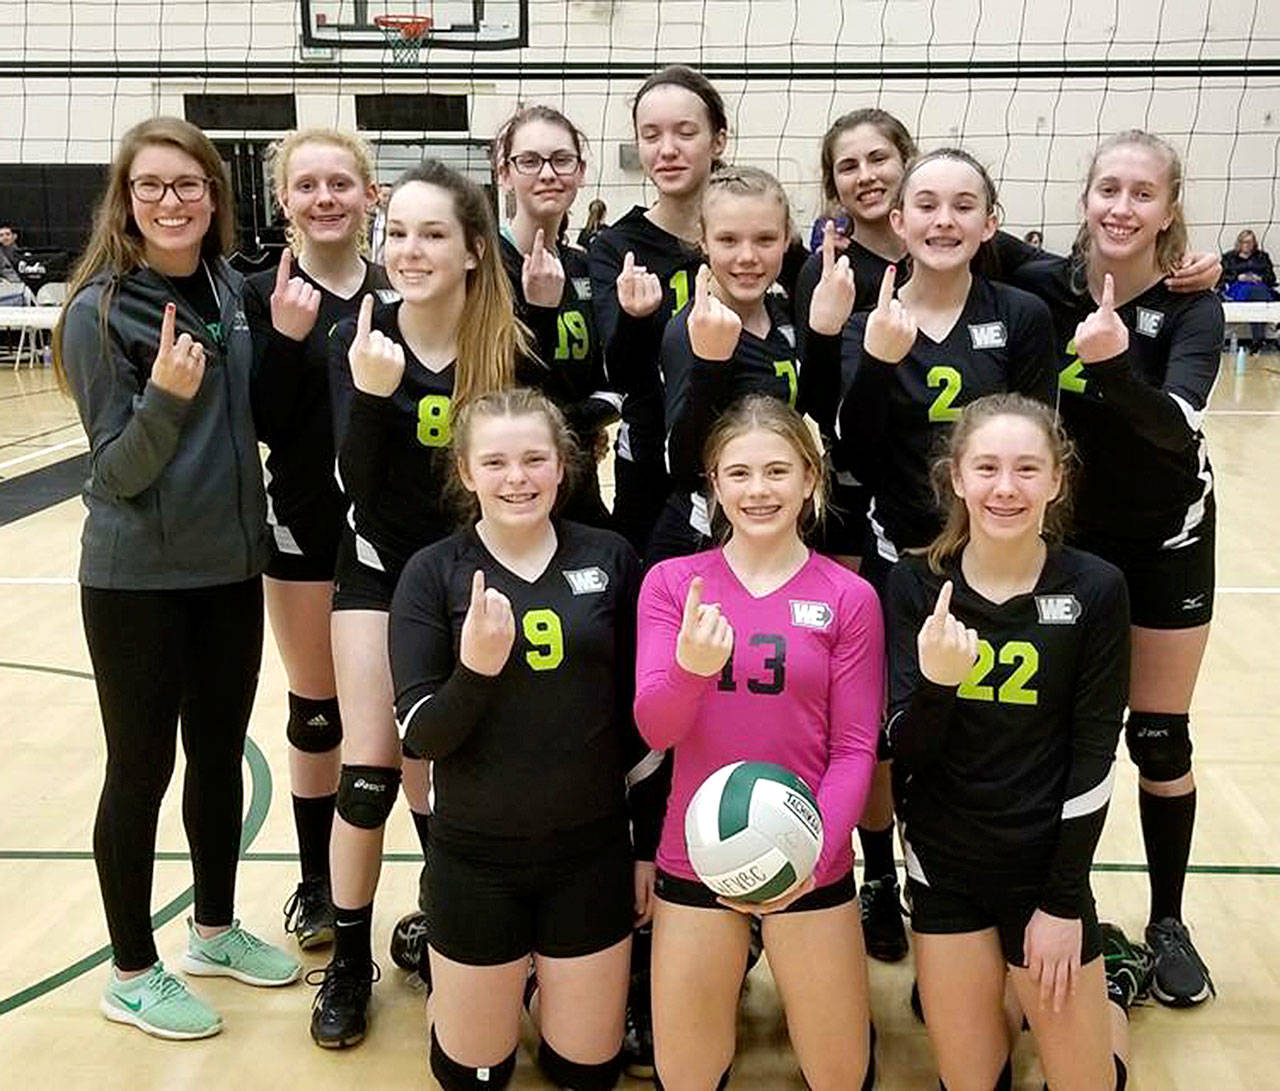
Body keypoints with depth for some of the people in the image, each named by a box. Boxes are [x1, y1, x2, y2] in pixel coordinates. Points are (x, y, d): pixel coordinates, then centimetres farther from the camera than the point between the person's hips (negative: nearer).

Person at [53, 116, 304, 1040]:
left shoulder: (230, 289, 3)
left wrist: (286, 342, -6)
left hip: (231, 566, 6)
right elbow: (116, 473, -13)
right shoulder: (100, 309, -13)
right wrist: (165, 396, -31)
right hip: (137, 580, -5)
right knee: (142, 768, 7)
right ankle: (132, 972, 26)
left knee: (221, 754, 17)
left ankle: (215, 930, 37)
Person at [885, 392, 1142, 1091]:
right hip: (943, 868, 1)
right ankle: (973, 984, 43)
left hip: (1046, 864, -1)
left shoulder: (1095, 590, -10)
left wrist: (1064, 902, -7)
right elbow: (904, 748, -9)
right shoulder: (916, 585, -8)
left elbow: (1094, 759, -7)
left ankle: (1111, 977, 40)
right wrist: (935, 682, -30)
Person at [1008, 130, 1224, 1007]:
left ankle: (1168, 922, 26)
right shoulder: (1042, 287, -12)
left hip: (1165, 540, -1)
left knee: (1160, 736, 8)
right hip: (1065, 537, 1)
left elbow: (1178, 424, -32)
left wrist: (1114, 364, -49)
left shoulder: (1191, 308, -17)